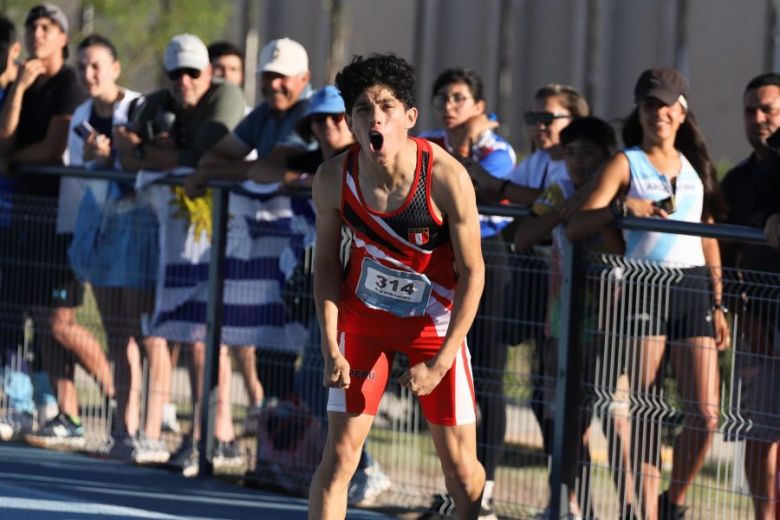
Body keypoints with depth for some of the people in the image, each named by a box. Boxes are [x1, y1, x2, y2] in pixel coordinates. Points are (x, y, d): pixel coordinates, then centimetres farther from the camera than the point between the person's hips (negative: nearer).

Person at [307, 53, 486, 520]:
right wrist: (331, 349, -10)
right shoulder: (334, 178, -17)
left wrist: (439, 363, -19)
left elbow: (472, 272, -16)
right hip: (362, 317, 1)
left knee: (461, 466, 1)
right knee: (340, 453, -6)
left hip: (435, 321, -1)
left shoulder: (446, 177, -25)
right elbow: (327, 262, -2)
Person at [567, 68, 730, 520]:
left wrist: (718, 305, 15)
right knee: (646, 414, -5)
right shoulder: (626, 164, 4)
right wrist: (622, 206, -23)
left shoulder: (696, 166, 17)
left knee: (705, 415, -6)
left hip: (693, 287, 3)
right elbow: (576, 227, -7)